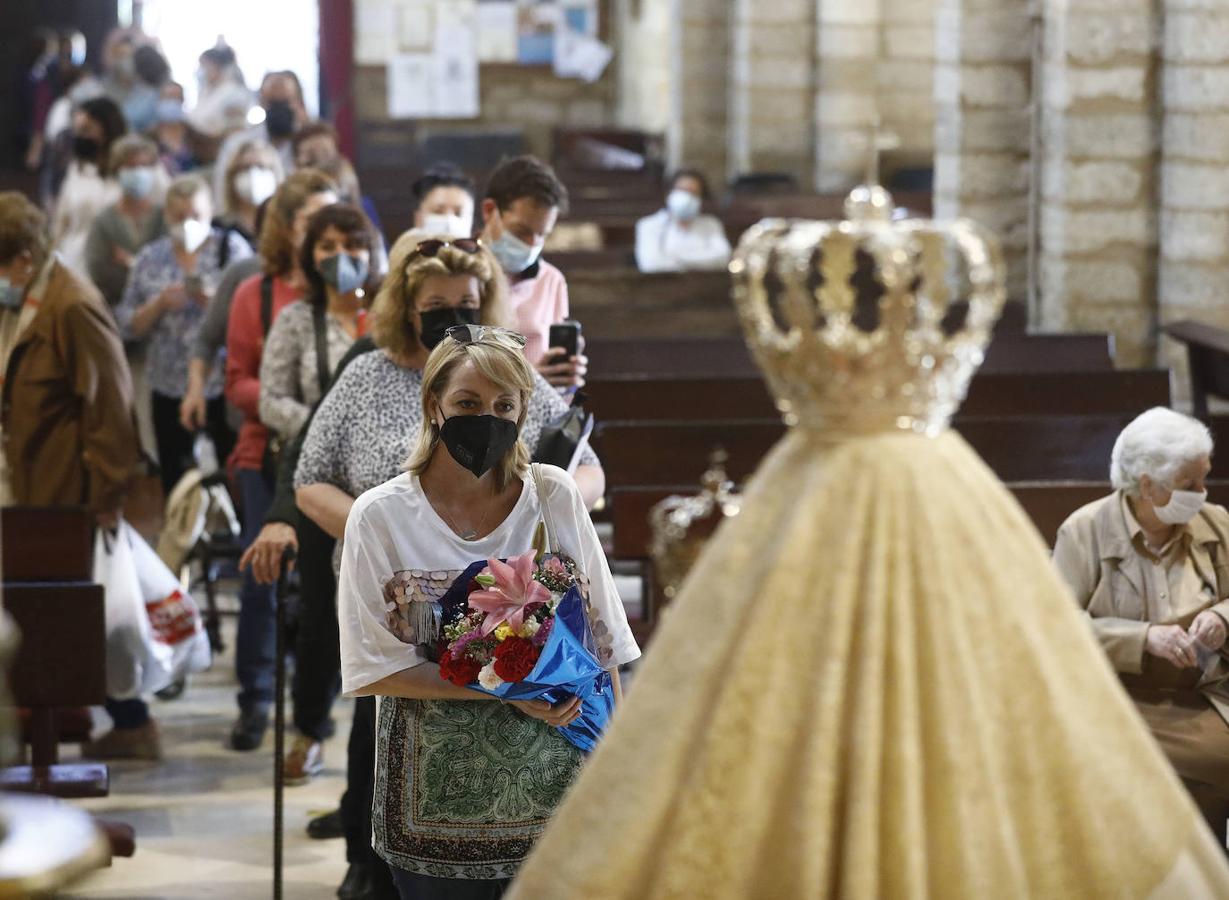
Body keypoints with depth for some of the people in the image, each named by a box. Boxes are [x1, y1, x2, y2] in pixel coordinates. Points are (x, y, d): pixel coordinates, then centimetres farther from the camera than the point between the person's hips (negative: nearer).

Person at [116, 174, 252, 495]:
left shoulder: (232, 248, 3)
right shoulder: (150, 259, 10)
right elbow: (129, 327, 9)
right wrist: (160, 303, -9)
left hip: (222, 384, -3)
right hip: (170, 390, 3)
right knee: (175, 482, 5)